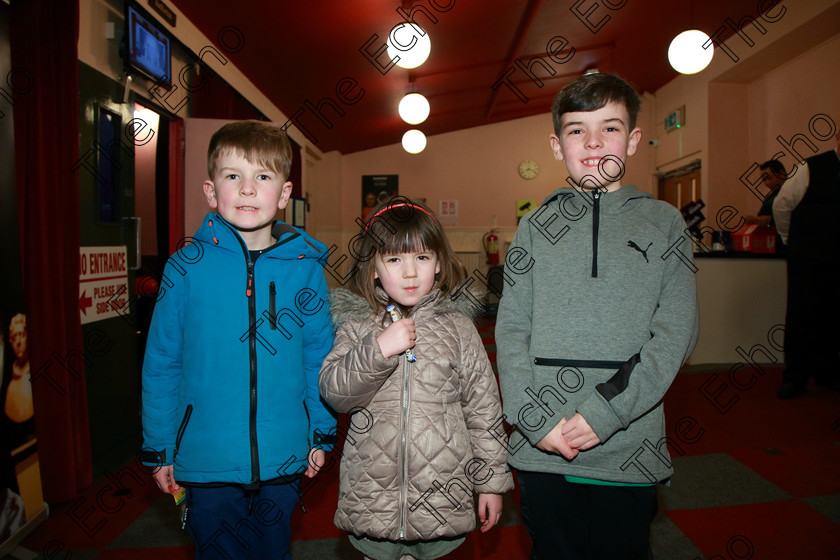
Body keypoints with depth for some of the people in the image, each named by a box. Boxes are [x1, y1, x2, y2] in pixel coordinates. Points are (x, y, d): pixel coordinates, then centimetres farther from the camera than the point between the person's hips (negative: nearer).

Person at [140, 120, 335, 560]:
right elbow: (160, 365, -2)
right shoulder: (187, 266, -10)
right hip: (206, 457, -1)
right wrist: (158, 449, 3)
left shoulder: (305, 266, -8)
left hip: (282, 457, 1)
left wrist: (321, 433, 4)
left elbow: (319, 357, -1)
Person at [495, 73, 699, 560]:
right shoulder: (538, 226, 4)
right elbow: (512, 329, -1)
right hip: (542, 448, 1)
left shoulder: (664, 222, 3)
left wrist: (604, 413, -14)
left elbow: (676, 333, -5)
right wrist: (537, 419, -11)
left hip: (630, 449, 0)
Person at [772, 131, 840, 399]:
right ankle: (795, 376, 8)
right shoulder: (810, 169, -7)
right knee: (801, 316, -1)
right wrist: (792, 240, 11)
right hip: (807, 258, -4)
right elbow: (782, 205, 2)